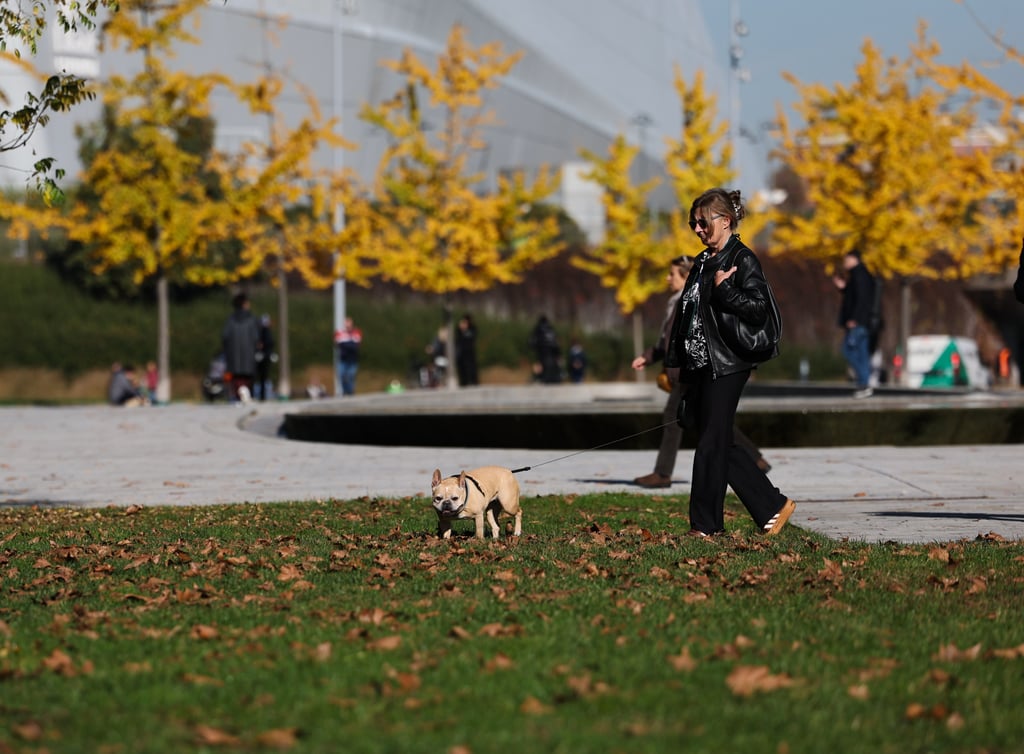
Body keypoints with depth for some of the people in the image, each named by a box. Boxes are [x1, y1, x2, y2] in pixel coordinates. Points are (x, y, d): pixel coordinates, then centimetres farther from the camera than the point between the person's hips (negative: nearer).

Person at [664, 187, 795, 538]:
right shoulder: (702, 263, 17)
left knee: (712, 443, -6)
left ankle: (706, 523, 1)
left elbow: (758, 311, -16)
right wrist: (676, 360, 15)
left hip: (726, 365, -8)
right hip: (699, 364, 8)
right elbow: (684, 312, 19)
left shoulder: (742, 260, -8)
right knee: (722, 445, 9)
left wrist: (723, 289, -17)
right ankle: (773, 506, 17)